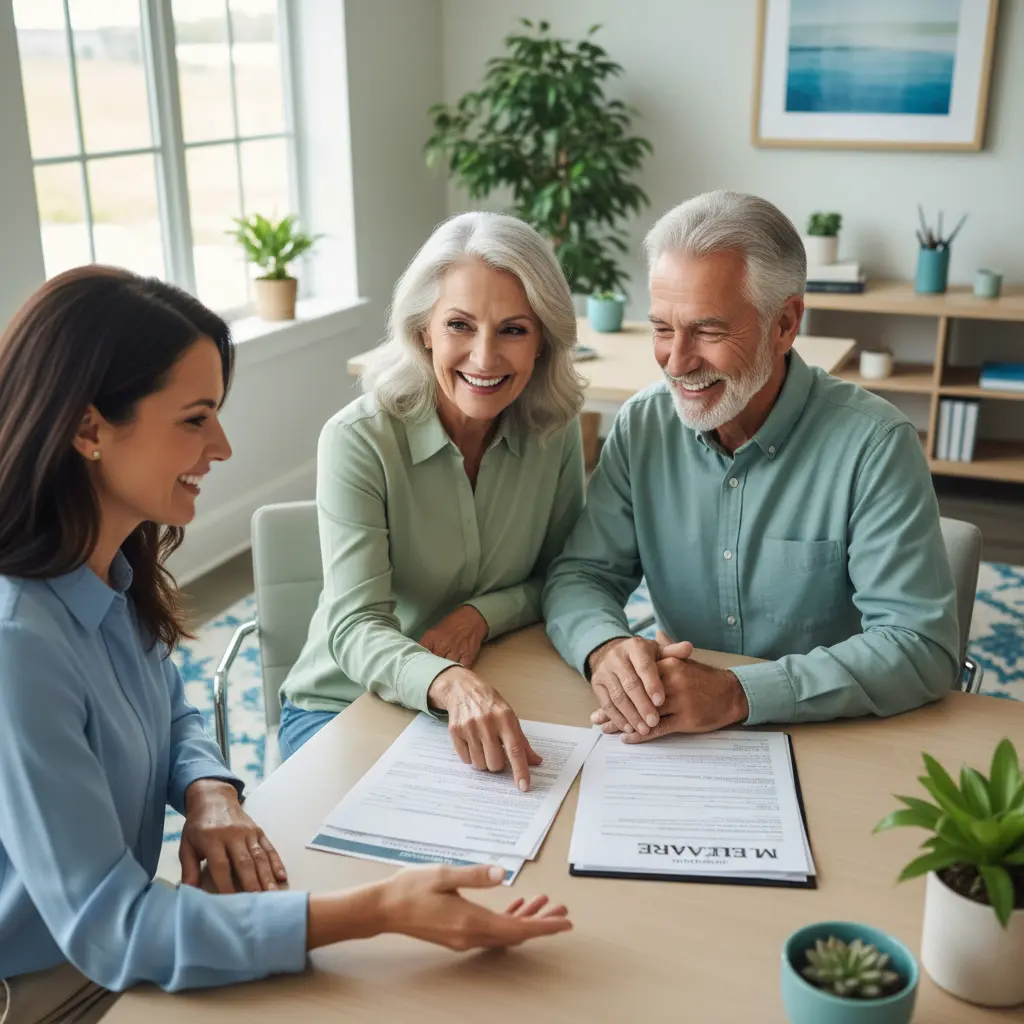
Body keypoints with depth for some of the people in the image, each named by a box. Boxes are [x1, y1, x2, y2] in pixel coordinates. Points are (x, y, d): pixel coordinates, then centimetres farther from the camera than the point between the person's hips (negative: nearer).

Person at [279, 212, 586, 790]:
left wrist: (484, 612, -16)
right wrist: (450, 684, -48)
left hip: (492, 698, 4)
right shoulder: (359, 440, -19)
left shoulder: (555, 430, -6)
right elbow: (355, 629, -27)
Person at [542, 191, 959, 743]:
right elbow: (580, 576, 0)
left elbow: (923, 646, -19)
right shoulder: (642, 425, -2)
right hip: (676, 746, 2)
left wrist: (738, 694, -30)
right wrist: (606, 647, -23)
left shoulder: (874, 443, -15)